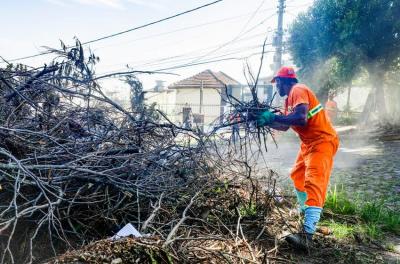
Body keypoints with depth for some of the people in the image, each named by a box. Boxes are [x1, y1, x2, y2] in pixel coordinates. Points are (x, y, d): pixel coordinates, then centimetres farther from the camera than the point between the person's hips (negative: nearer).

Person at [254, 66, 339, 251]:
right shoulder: (289, 98, 15)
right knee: (297, 176, 22)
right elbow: (285, 126, 17)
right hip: (308, 143, 11)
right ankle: (306, 214, 38)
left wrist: (272, 116, -24)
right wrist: (265, 121, 8)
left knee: (314, 184, -21)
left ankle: (306, 236, -29)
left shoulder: (298, 90, -16)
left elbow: (301, 118, -31)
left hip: (322, 141, -11)